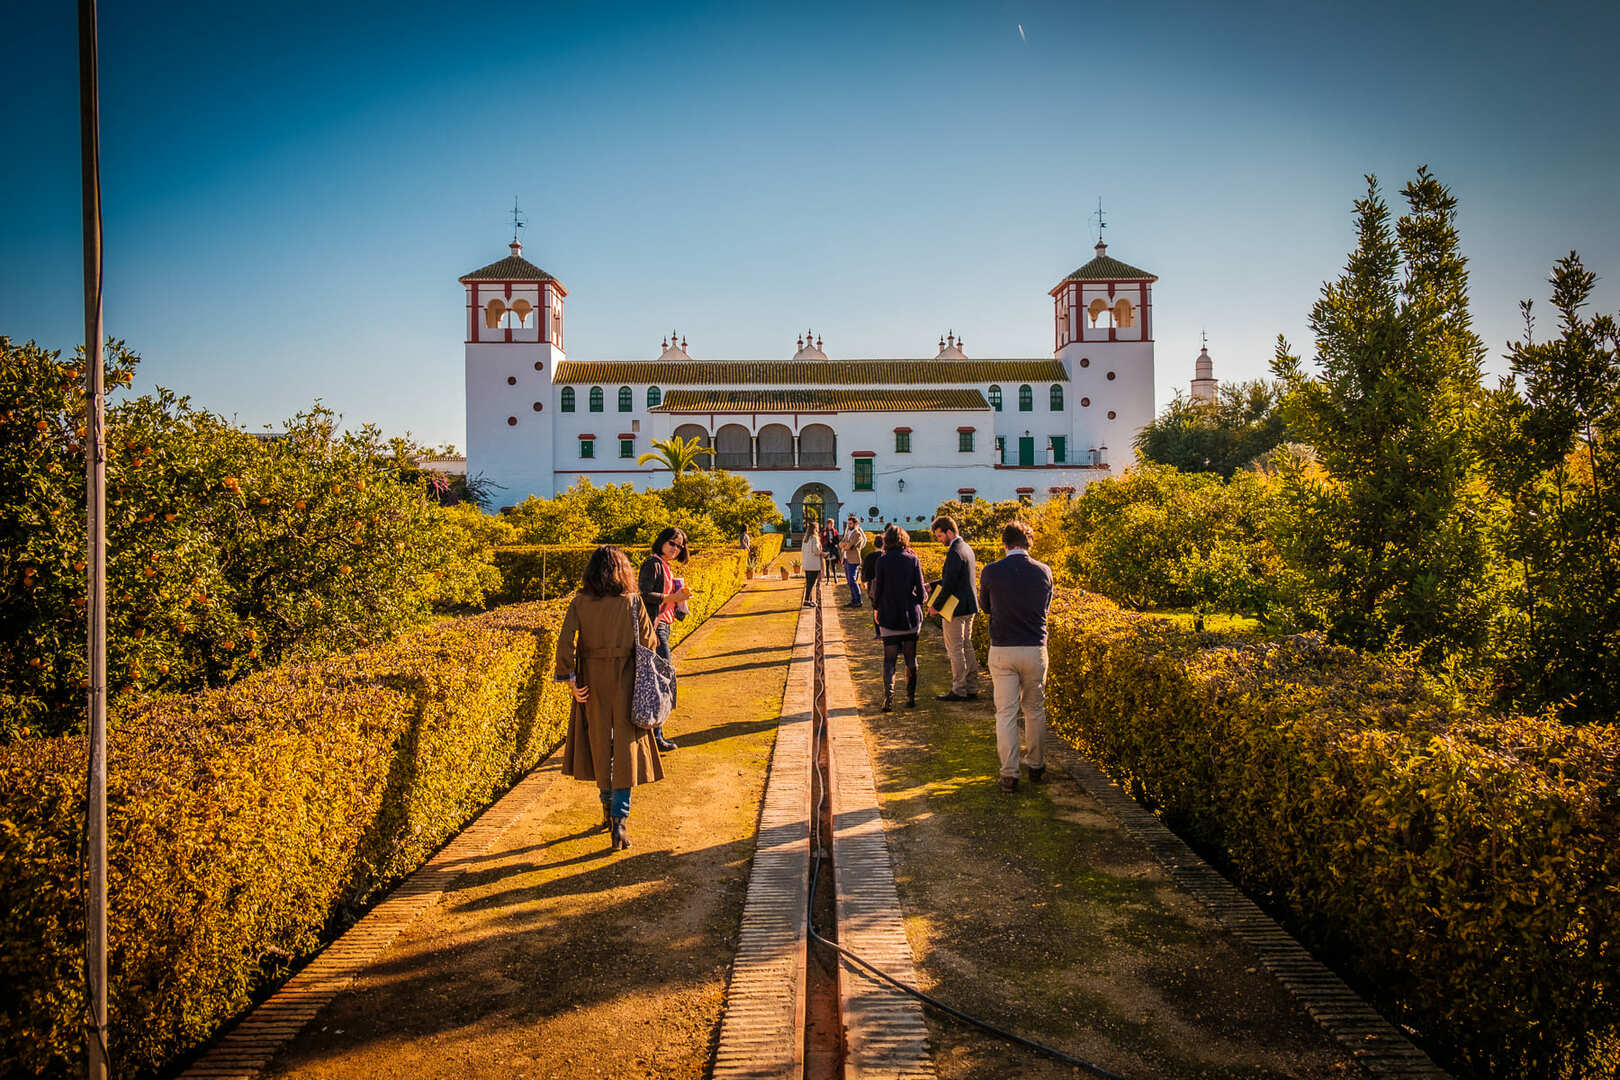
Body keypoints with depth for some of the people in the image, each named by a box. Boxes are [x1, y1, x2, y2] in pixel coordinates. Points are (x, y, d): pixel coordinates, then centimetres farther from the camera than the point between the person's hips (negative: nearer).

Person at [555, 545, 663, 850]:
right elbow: (649, 642, -5)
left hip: (593, 681, 2)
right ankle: (620, 818, -6)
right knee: (626, 748, 3)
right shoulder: (633, 601, -7)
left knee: (599, 744, 18)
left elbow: (565, 643, -13)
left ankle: (609, 810, 33)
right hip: (626, 682, -2)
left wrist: (571, 681, -6)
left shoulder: (579, 603, -5)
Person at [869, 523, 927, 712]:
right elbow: (920, 591, -4)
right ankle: (910, 697, 19)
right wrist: (923, 598, 18)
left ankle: (888, 699, -9)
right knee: (911, 658, 13)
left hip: (889, 617, -1)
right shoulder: (913, 559, -3)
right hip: (911, 616, 1)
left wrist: (876, 608, 13)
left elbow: (877, 588, -4)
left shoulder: (882, 560, -7)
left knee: (889, 659, 3)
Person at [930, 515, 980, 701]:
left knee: (955, 649, -1)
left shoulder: (955, 553, -20)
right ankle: (972, 688, 21)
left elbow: (949, 584, -21)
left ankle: (959, 690, 5)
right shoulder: (966, 548, 11)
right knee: (967, 646, 16)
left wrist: (936, 606, -12)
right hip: (969, 606, 10)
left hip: (956, 609, -10)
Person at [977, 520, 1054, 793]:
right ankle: (1036, 765, 28)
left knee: (1005, 713, 4)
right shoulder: (1044, 572, -3)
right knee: (1035, 711, 17)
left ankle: (1009, 774, 4)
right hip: (1035, 649, 2)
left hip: (1002, 650, -2)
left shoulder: (991, 572, -8)